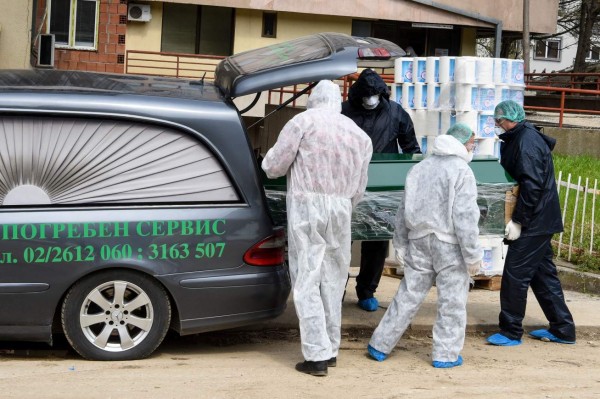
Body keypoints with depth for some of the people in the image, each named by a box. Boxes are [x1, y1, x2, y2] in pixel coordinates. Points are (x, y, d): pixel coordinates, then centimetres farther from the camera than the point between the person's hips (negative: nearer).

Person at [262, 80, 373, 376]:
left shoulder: (304, 121, -2)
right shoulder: (360, 135, 14)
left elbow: (273, 166, -3)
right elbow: (359, 189, 16)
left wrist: (268, 162, 19)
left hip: (307, 207, -5)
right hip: (341, 212, 5)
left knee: (307, 283, -3)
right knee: (332, 283, 14)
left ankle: (317, 356, -6)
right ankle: (331, 349, 20)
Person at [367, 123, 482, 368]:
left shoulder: (419, 168, 12)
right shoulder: (461, 172, -9)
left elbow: (404, 211, 15)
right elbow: (464, 217, -15)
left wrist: (400, 244, 22)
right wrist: (472, 255, -10)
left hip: (419, 242, 6)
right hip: (450, 246, -6)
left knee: (408, 296, 11)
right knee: (451, 302, 4)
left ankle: (380, 346, 14)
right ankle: (446, 355, 7)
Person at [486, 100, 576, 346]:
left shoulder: (527, 142, -18)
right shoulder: (518, 139, 14)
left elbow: (532, 185, -24)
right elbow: (512, 179, 21)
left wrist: (518, 220, -22)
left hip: (533, 223, -10)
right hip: (539, 222, 10)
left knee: (515, 274, -5)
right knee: (542, 273, 14)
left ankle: (511, 332, 2)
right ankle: (562, 329, 20)